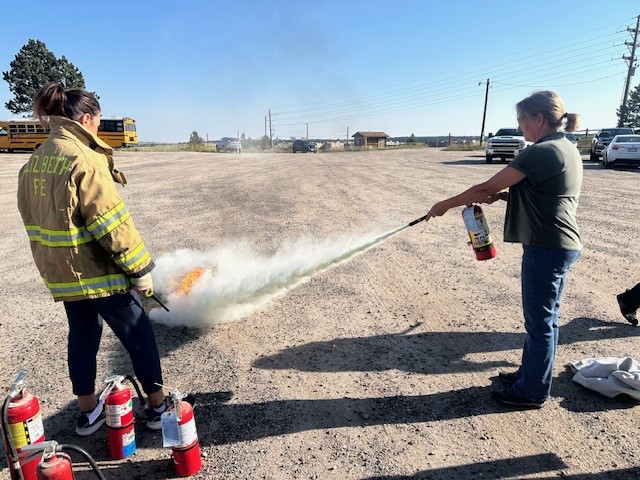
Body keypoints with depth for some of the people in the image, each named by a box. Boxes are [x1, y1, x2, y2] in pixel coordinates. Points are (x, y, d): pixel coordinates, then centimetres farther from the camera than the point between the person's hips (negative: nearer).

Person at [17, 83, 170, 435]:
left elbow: (33, 217, 15)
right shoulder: (84, 158, -19)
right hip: (98, 270, -8)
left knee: (82, 334, 20)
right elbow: (111, 222, -23)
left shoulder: (34, 162, 8)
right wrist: (140, 269, -17)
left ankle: (88, 412, 33)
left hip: (61, 273, 8)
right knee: (138, 335, 7)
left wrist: (53, 262, 21)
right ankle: (157, 406, 20)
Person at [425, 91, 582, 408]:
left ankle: (532, 391, 20)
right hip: (563, 245, 10)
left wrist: (445, 205, -10)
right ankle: (529, 373, 36)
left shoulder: (541, 152, -19)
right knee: (542, 317, 20)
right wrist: (505, 195, 5)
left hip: (546, 248, -10)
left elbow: (486, 187, -19)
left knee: (540, 320, 3)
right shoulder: (567, 149, 12)